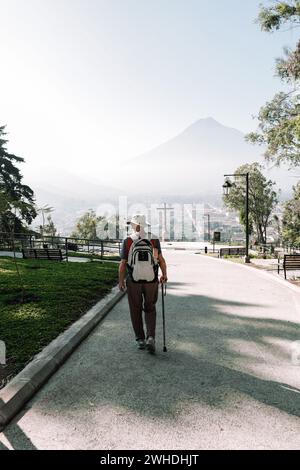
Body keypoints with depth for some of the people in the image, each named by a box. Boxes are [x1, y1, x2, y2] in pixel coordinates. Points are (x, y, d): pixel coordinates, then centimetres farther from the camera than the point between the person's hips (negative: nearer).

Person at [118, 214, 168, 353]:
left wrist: (121, 281, 4)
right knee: (150, 309, 16)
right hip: (151, 280, 1)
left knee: (136, 311, 16)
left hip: (133, 281, -1)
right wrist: (164, 274, 4)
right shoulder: (154, 239, -4)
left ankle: (140, 340, 21)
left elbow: (123, 264, -8)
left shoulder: (128, 241, -7)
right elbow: (161, 259, -11)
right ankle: (150, 338, 1)